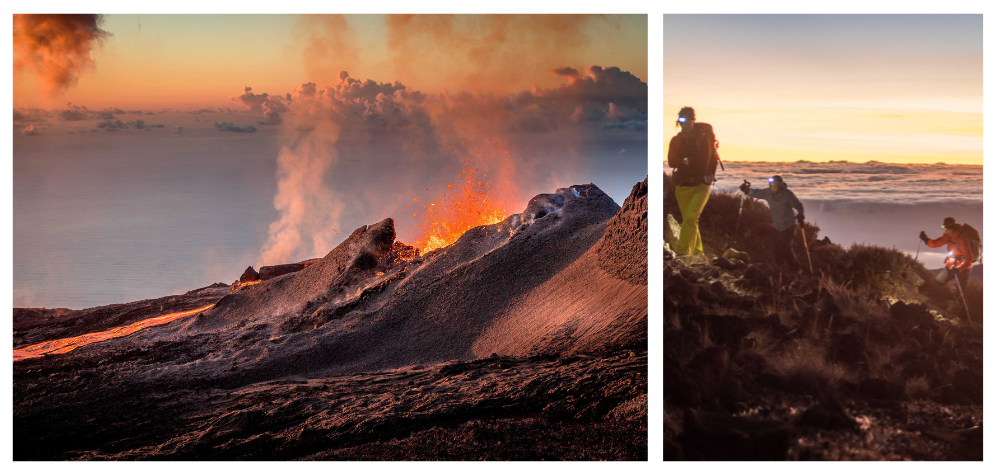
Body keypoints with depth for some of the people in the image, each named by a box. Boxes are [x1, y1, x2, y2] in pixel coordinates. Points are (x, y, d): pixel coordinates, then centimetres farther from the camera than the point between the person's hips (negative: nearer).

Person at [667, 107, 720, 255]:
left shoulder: (703, 138, -2)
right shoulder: (675, 140, 8)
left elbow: (713, 159, -1)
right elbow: (671, 161, -1)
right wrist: (686, 161, -18)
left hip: (701, 186, -4)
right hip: (681, 186, 4)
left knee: (691, 217, -18)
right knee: (687, 219, 8)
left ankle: (683, 251, -22)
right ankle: (697, 250, 23)